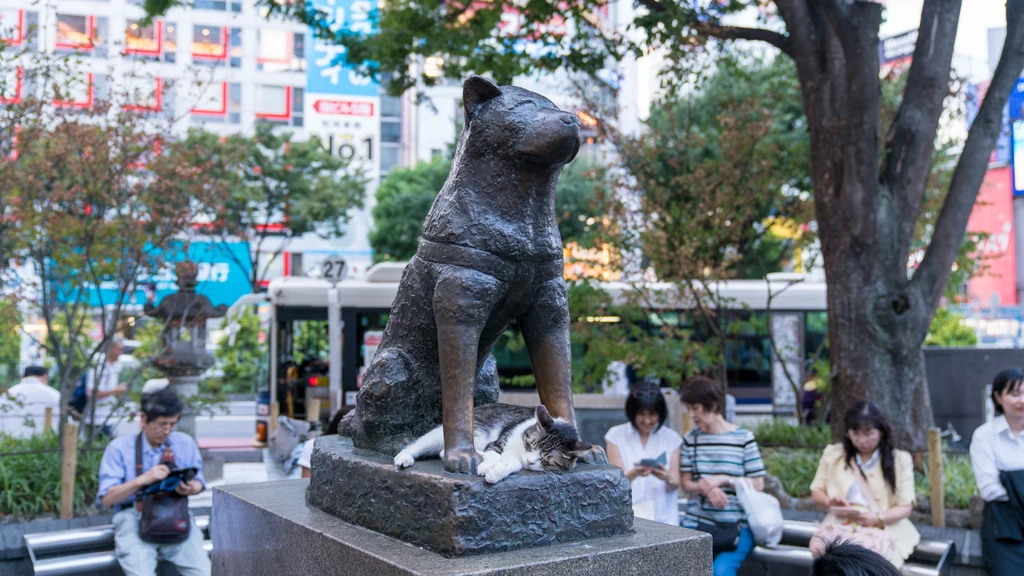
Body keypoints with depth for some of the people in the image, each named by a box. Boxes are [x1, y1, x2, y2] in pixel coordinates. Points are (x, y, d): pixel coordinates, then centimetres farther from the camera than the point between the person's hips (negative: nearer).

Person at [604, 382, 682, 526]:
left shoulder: (671, 438, 7)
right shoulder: (616, 435, 2)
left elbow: (675, 485, 4)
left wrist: (667, 478, -19)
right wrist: (634, 473, -23)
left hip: (663, 517, 1)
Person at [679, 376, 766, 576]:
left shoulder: (744, 438, 0)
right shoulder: (691, 439, 7)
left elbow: (758, 484, 0)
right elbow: (686, 484, 5)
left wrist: (723, 480, -13)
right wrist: (706, 488, -16)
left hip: (736, 526, -2)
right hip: (698, 522, 2)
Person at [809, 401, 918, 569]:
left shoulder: (899, 460, 9)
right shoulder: (833, 454, 13)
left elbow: (905, 507, 4)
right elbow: (816, 492, 17)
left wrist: (876, 518, -15)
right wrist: (829, 503, -8)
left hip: (884, 529, -1)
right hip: (840, 524, 1)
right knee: (820, 545, -35)